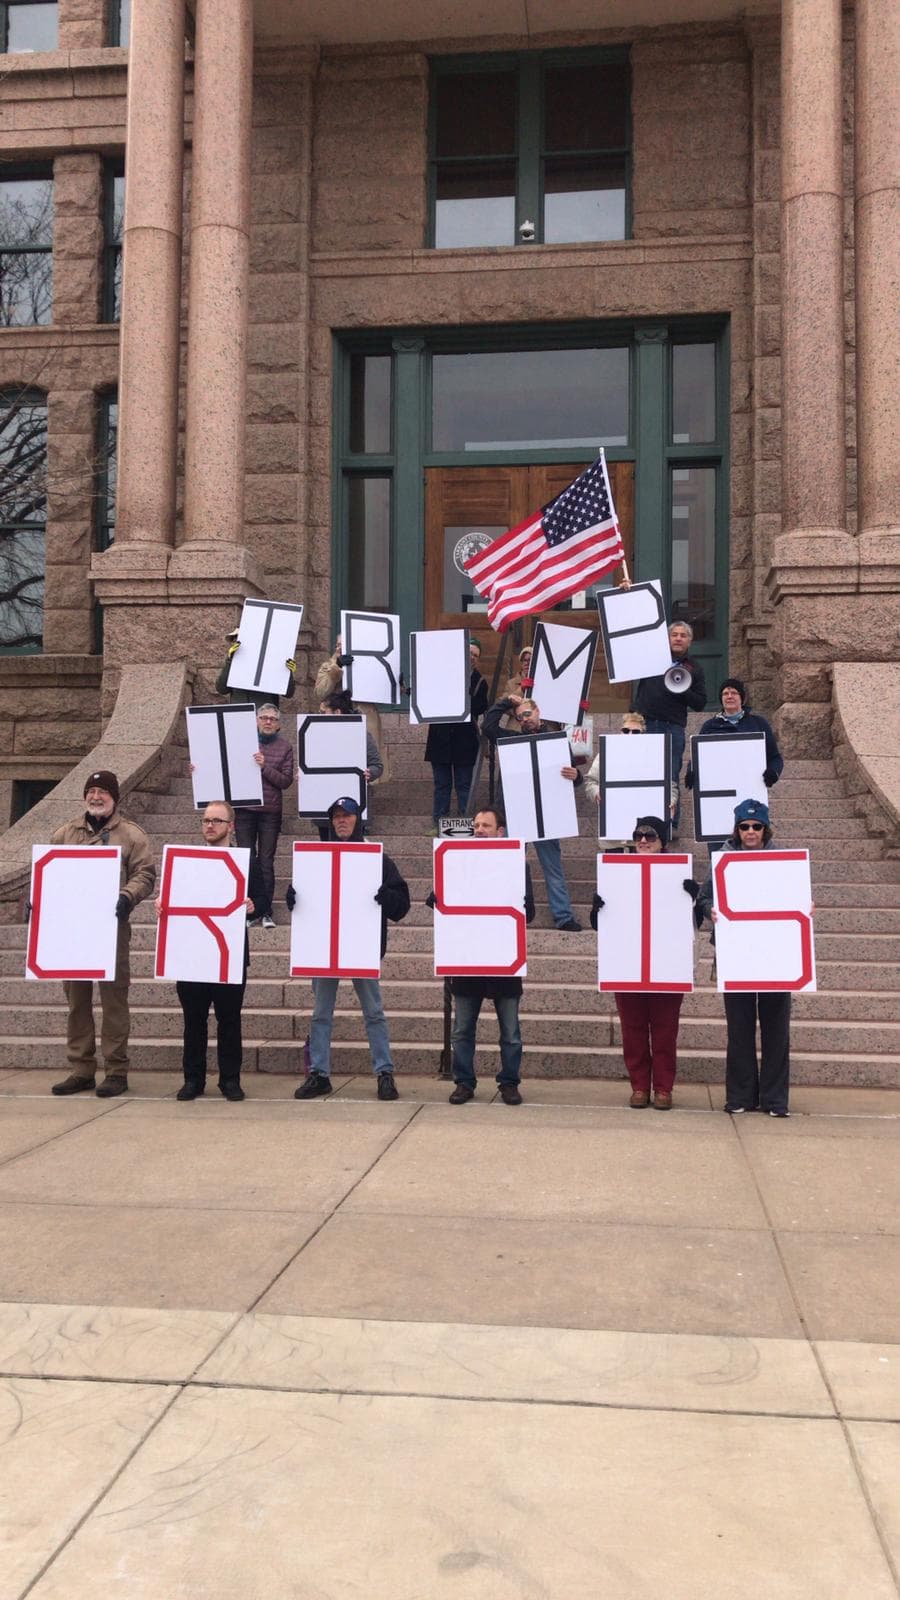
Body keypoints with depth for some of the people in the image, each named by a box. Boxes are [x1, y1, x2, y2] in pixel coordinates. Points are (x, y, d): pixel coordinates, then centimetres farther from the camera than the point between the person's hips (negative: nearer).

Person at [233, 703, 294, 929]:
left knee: (266, 862, 1)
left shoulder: (284, 748, 5)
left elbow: (286, 781, -2)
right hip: (244, 810, 1)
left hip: (270, 812, -1)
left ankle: (265, 912, 5)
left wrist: (265, 767, -15)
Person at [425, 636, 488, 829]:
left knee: (464, 785, 4)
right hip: (440, 738, 1)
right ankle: (438, 825, 11)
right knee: (442, 785, 7)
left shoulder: (479, 682, 5)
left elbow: (480, 708, -8)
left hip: (465, 740, -1)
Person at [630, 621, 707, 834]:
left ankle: (671, 824, 7)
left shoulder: (694, 669, 12)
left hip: (673, 728, 0)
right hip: (645, 723, 0)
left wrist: (683, 690, -6)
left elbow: (700, 704, 9)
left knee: (671, 778, 0)